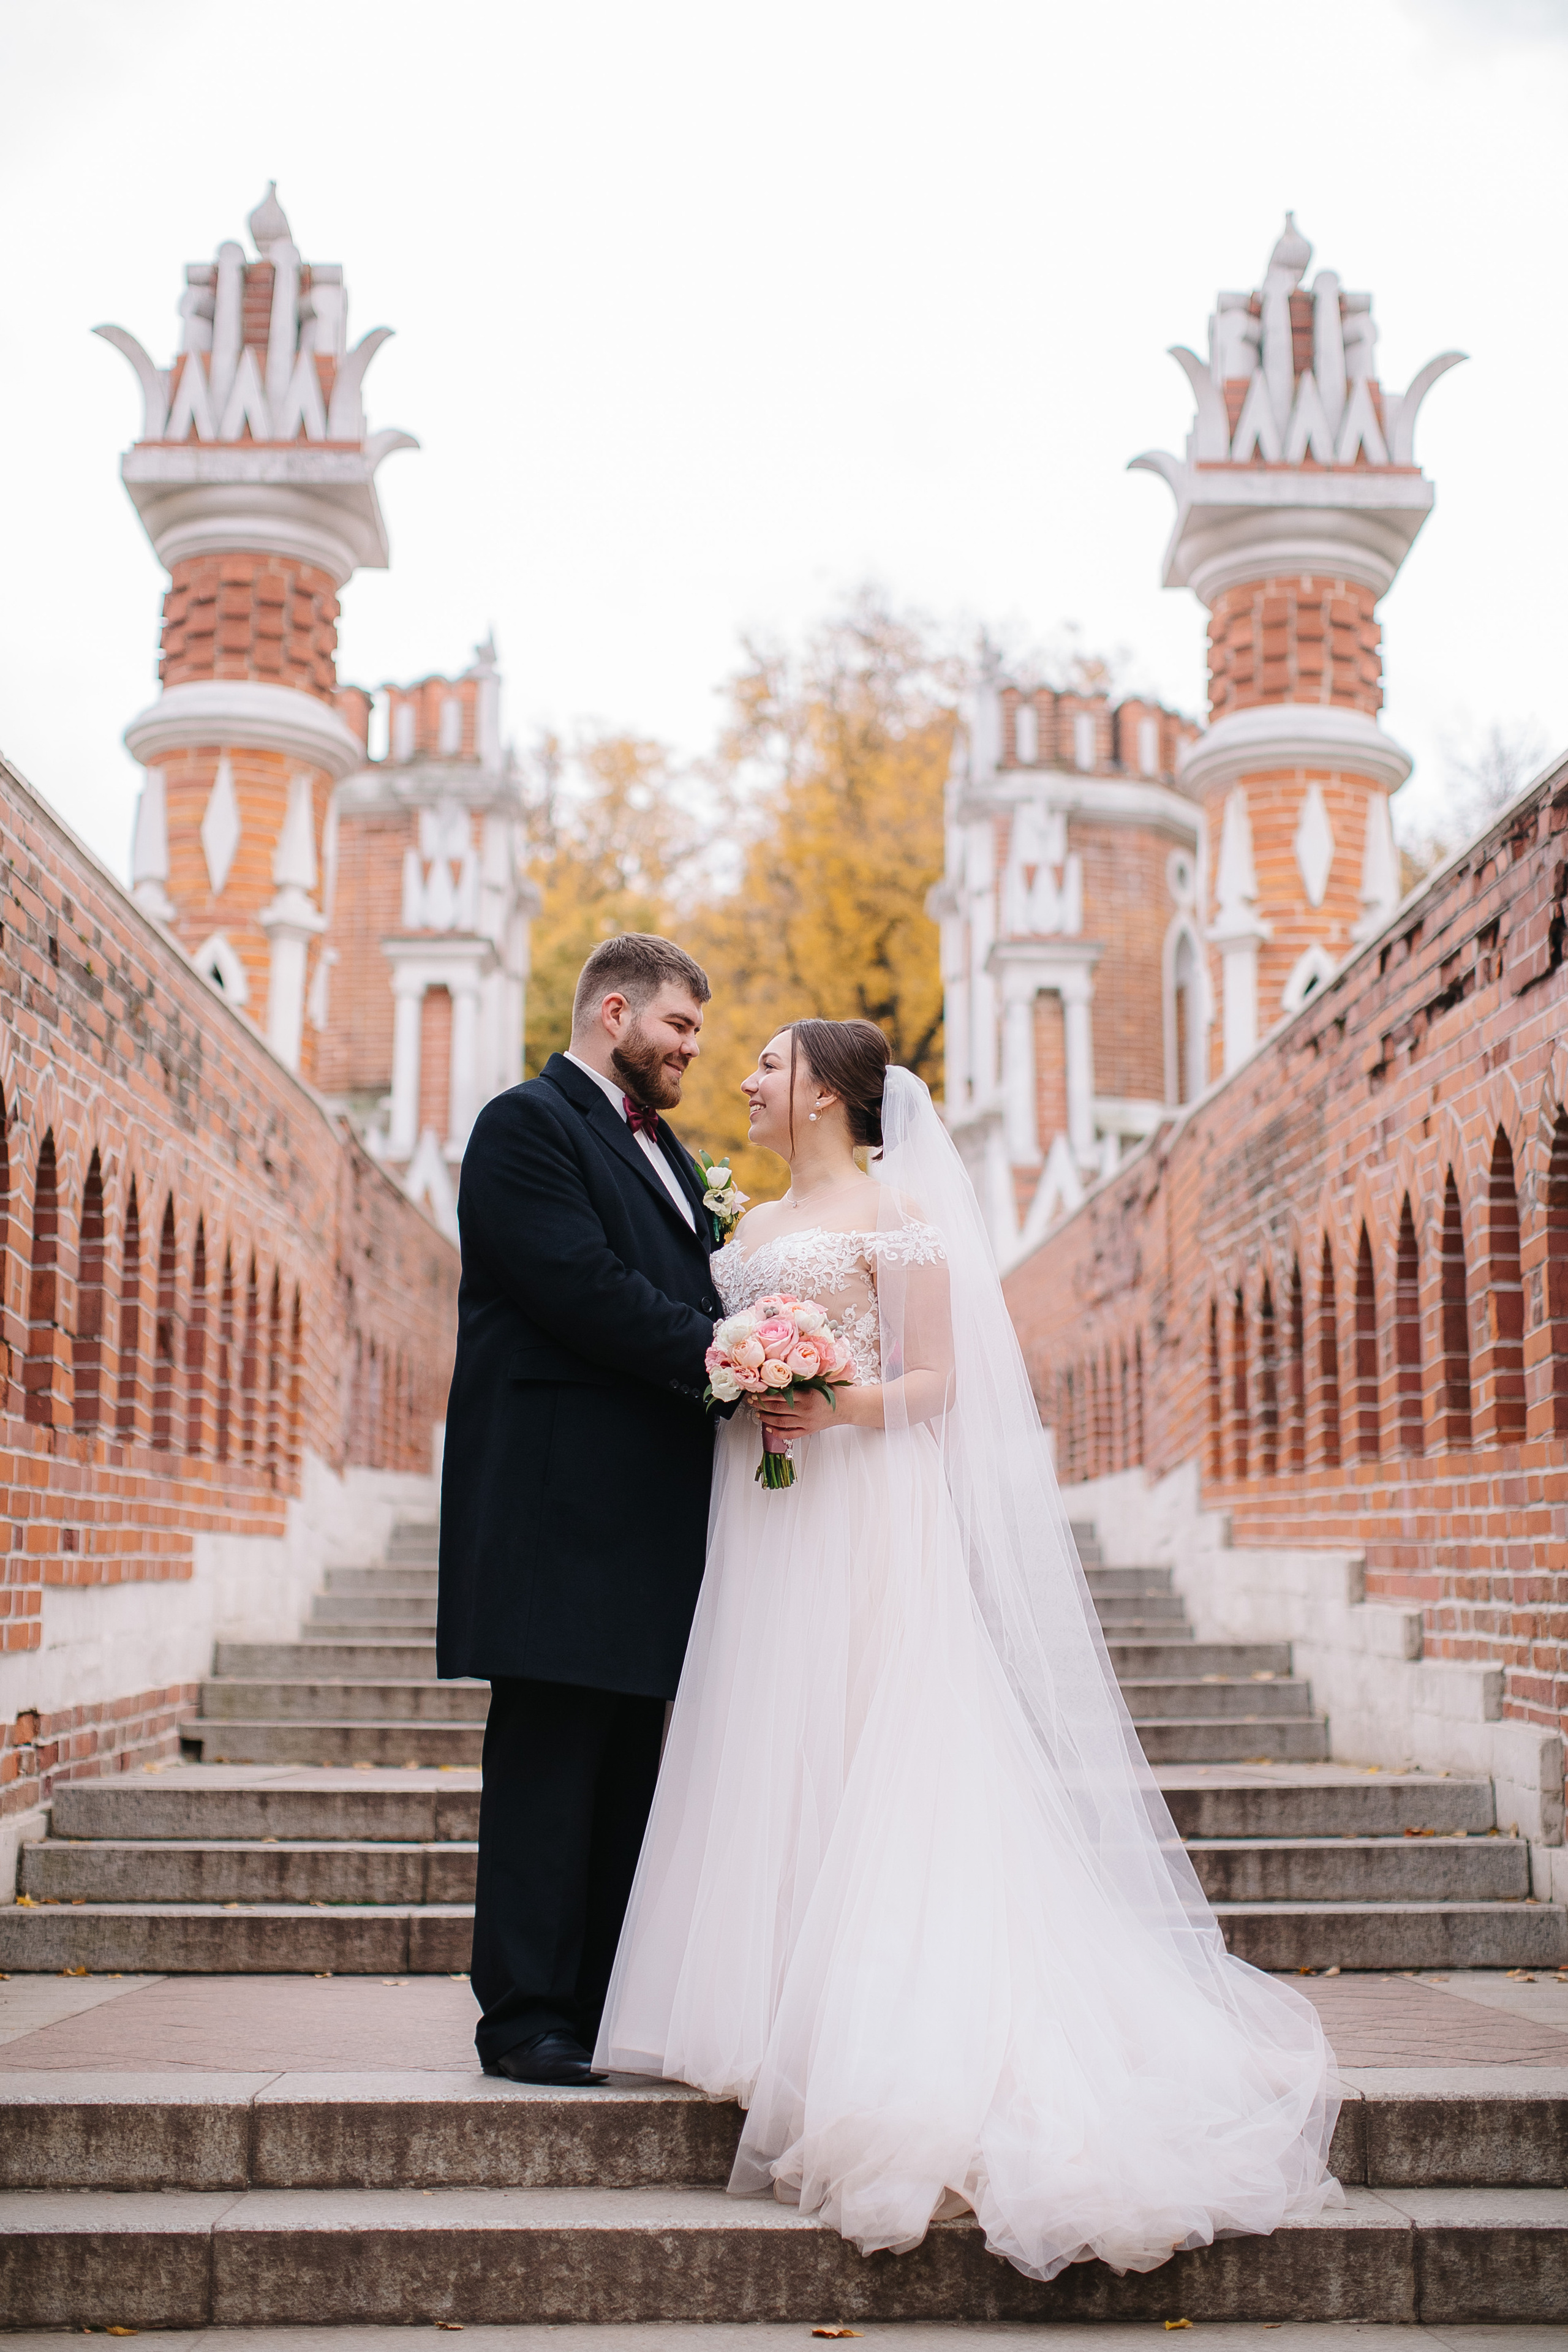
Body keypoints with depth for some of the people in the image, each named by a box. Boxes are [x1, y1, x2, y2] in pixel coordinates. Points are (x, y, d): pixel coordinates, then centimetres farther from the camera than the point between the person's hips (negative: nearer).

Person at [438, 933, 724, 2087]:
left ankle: (606, 2003, 16)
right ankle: (527, 2015, 1)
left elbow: (695, 1292, 21)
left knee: (628, 1761, 10)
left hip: (650, 1506, 9)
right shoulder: (528, 1123, -5)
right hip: (562, 1497, -9)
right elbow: (580, 1288, -16)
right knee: (551, 1756, -5)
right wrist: (715, 1359, -17)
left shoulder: (663, 1149, 23)